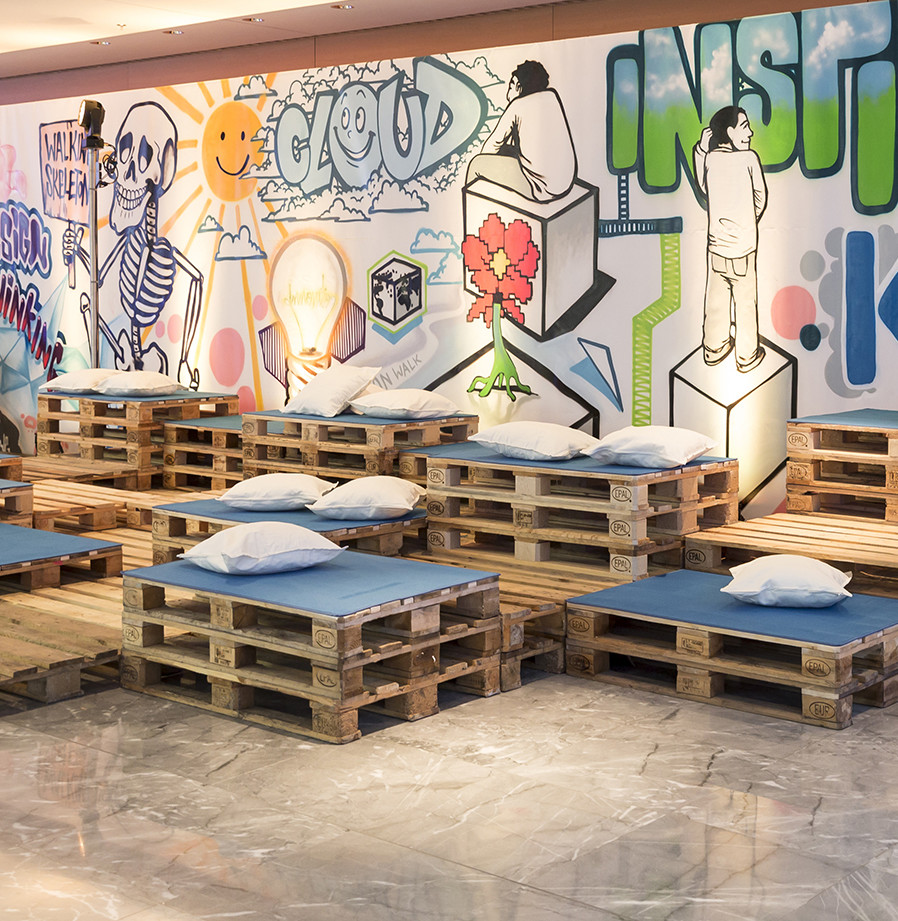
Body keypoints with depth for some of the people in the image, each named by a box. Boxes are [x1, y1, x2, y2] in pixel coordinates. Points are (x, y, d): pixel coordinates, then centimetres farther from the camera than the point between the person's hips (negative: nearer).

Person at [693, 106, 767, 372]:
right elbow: (761, 197, -2)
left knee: (716, 300, 17)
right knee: (745, 302, 9)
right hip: (743, 247, -4)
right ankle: (747, 356, 21)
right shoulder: (749, 158, -13)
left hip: (716, 245, 4)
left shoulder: (709, 157, -4)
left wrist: (700, 149, 11)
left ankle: (714, 349, 32)